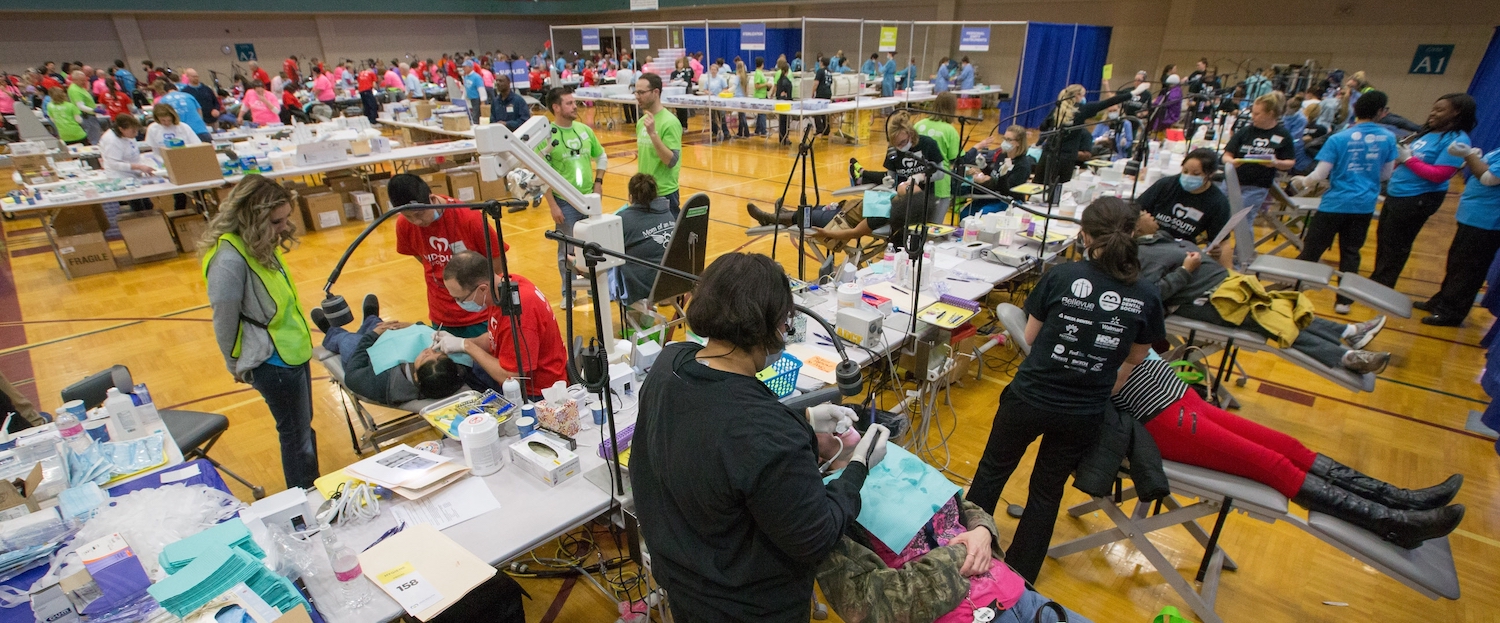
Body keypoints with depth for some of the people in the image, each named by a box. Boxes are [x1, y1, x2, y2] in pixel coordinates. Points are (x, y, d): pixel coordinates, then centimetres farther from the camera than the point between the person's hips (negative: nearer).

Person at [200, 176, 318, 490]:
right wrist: (238, 366, -1)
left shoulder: (261, 243, 0)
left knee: (303, 428, 22)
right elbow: (225, 322, -16)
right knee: (296, 436, 8)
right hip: (274, 364, -8)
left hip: (293, 352, 8)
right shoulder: (229, 259, -26)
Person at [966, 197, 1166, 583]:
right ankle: (1020, 579, 35)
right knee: (1047, 491, 20)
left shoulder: (1060, 277, -13)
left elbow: (1030, 337, -1)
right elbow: (1135, 360, 8)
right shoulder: (1146, 297, -7)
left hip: (1029, 398, -2)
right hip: (1084, 416, 2)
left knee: (993, 470, 21)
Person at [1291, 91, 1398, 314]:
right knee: (1351, 252, 11)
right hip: (1364, 204, 4)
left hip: (1336, 203, -4)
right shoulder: (1388, 138, 0)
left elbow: (1321, 174, -12)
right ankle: (1344, 300, 14)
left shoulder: (1339, 138, -12)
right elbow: (1386, 174, 9)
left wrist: (1303, 182, 7)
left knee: (1311, 249, 2)